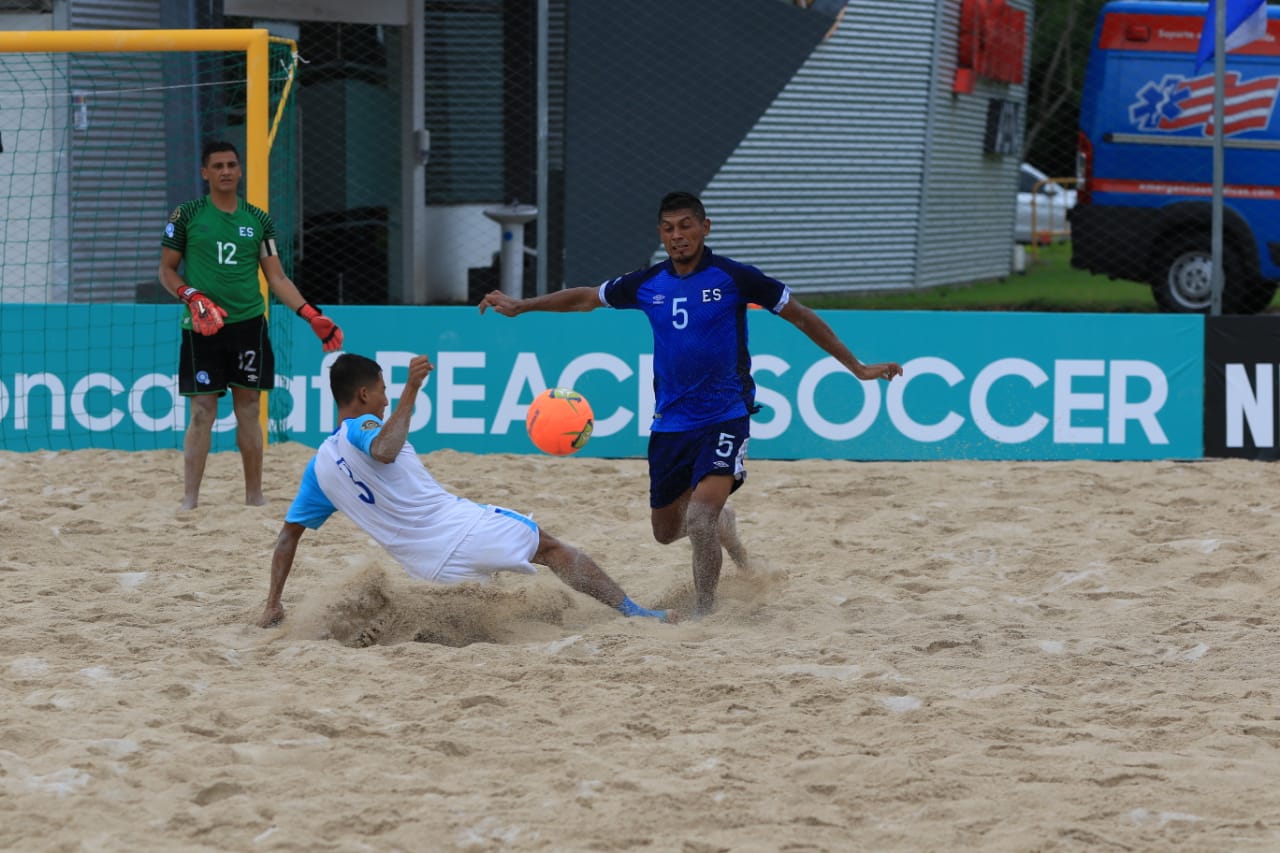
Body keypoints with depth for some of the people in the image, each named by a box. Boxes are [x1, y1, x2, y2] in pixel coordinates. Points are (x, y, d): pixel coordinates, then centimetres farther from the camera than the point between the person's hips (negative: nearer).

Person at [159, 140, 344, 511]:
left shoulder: (258, 220, 9)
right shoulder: (187, 216, 2)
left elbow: (277, 278, 11)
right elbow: (166, 271, 5)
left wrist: (312, 315, -1)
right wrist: (193, 298, -14)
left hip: (248, 324, 3)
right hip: (202, 328, -2)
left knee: (248, 410, 4)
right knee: (202, 412, -5)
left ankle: (254, 496, 10)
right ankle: (190, 500, -3)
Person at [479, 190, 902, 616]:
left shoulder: (733, 277, -10)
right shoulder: (646, 284, 1)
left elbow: (800, 316, -3)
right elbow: (586, 298, 17)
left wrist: (857, 367, -2)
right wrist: (520, 306, 14)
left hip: (725, 417, -5)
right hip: (671, 421, 5)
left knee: (699, 519, -24)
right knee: (666, 531, 15)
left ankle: (703, 615, -11)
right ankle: (721, 522, 48)